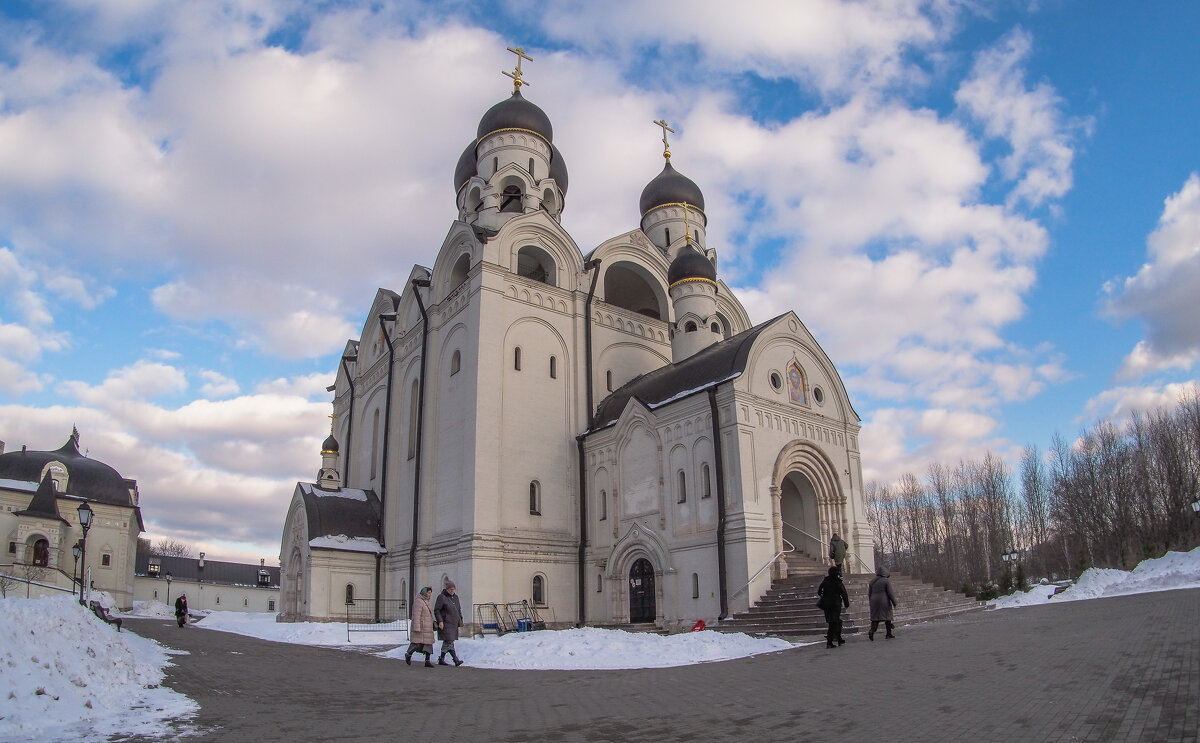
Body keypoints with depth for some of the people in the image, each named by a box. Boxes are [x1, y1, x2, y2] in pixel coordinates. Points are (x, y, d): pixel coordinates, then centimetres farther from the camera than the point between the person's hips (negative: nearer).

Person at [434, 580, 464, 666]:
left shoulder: (455, 597, 13)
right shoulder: (441, 597, -7)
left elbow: (459, 610, 21)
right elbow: (436, 610, -10)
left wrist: (460, 620, 11)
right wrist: (440, 621, -18)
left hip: (454, 624, 7)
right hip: (445, 623, -7)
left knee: (447, 642, 10)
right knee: (449, 641, -11)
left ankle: (441, 660, 18)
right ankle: (456, 660, -14)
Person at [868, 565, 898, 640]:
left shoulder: (872, 581, 8)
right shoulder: (886, 581, -7)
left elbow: (869, 594, 12)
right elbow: (890, 593, -10)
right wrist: (894, 602, -1)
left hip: (874, 601, 4)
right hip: (884, 601, -4)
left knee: (875, 617, 4)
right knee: (887, 616, 9)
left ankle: (872, 631, -19)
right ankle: (889, 634, 15)